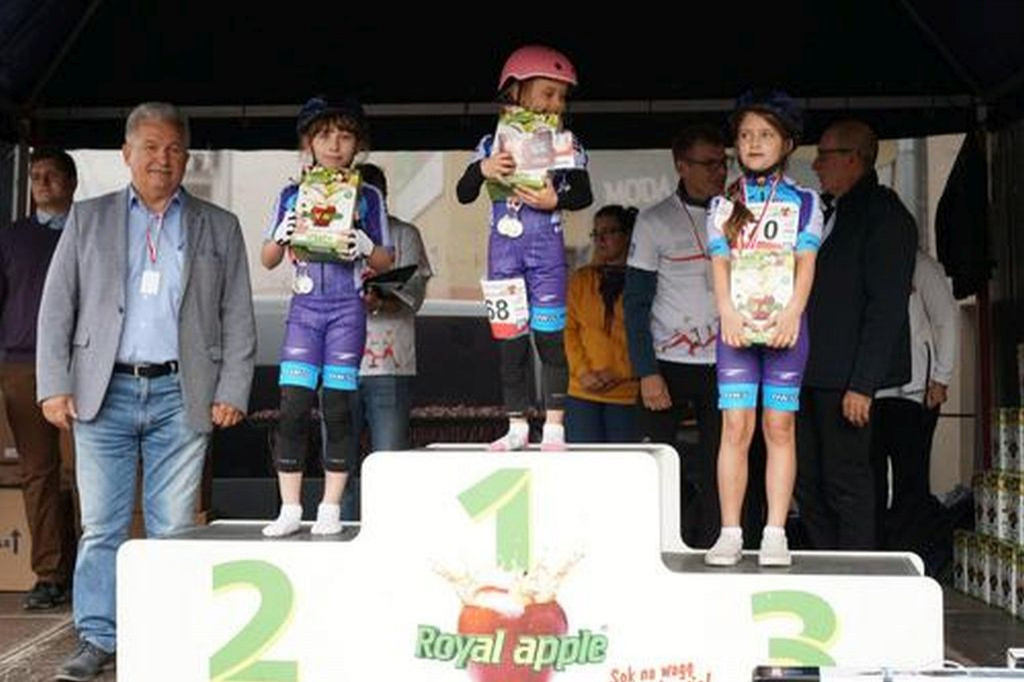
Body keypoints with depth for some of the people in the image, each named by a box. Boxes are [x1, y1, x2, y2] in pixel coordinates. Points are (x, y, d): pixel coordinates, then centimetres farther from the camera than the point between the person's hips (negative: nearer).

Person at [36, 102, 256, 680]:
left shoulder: (219, 228, 12)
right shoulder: (88, 219, 12)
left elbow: (238, 318, 9)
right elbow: (57, 307, 8)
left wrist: (232, 391, -1)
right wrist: (54, 386, -1)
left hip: (182, 396, 0)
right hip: (105, 393, 0)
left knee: (174, 529, 1)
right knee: (101, 526, 1)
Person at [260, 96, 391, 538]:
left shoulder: (367, 197, 6)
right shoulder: (292, 195, 10)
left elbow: (385, 262, 8)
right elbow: (268, 261, 12)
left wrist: (366, 247, -13)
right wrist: (281, 236, -9)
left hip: (347, 309, -1)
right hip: (304, 307, 1)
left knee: (337, 407, -2)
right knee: (293, 406, -5)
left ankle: (330, 509, 6)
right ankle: (290, 510, 2)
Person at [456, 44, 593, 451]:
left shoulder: (566, 143, 3)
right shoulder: (493, 144, 5)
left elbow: (583, 195, 0)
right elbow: (464, 194, 3)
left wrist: (555, 200, -18)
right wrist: (483, 170, -15)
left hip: (546, 246, -1)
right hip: (504, 246, 1)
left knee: (549, 336, -2)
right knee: (511, 340, 6)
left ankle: (554, 427, 5)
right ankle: (517, 426, 15)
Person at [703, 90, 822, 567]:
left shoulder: (803, 203, 9)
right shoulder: (724, 205, 12)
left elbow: (805, 264, 1)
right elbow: (720, 264, 4)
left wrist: (792, 313, -14)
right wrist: (728, 313, -12)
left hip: (785, 326, 0)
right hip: (737, 327, 1)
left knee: (780, 426, 0)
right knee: (736, 426, -5)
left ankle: (775, 534, 2)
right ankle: (730, 533, -1)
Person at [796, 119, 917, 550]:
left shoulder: (884, 215, -10)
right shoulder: (830, 214, 18)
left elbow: (887, 307, -15)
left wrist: (862, 384, -20)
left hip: (846, 378, -9)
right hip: (811, 376, 9)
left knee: (845, 480, -3)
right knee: (808, 479, 11)